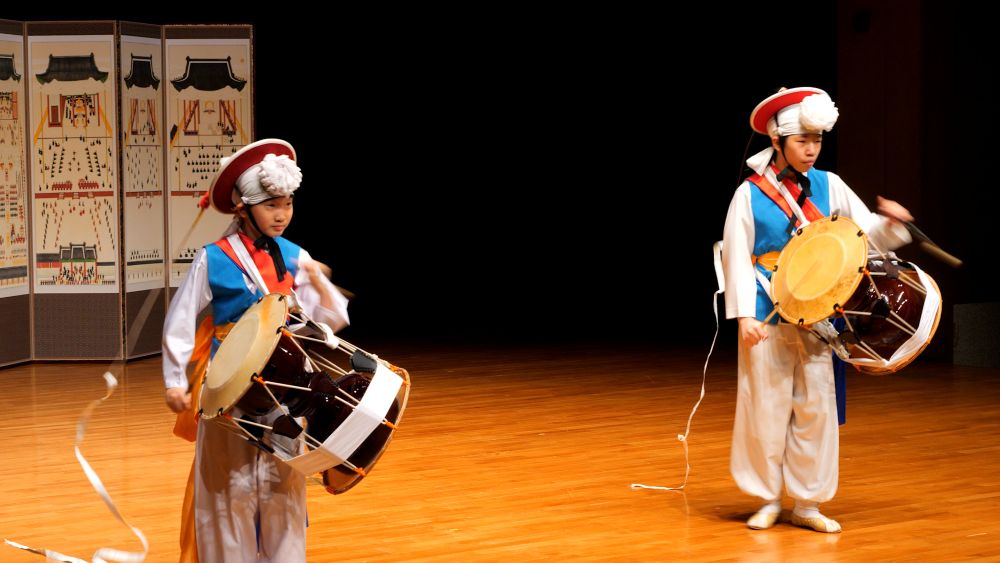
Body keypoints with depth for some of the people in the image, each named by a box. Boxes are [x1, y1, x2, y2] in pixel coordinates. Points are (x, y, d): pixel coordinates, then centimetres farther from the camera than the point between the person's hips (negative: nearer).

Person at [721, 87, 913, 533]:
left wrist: (890, 221, -18)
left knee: (816, 405, 3)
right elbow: (737, 258, -4)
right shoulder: (750, 193, -4)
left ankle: (808, 503, 13)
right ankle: (767, 499, 15)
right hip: (769, 315, -3)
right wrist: (744, 314, -13)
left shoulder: (829, 187, 5)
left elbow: (866, 233, 4)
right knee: (767, 405, 2)